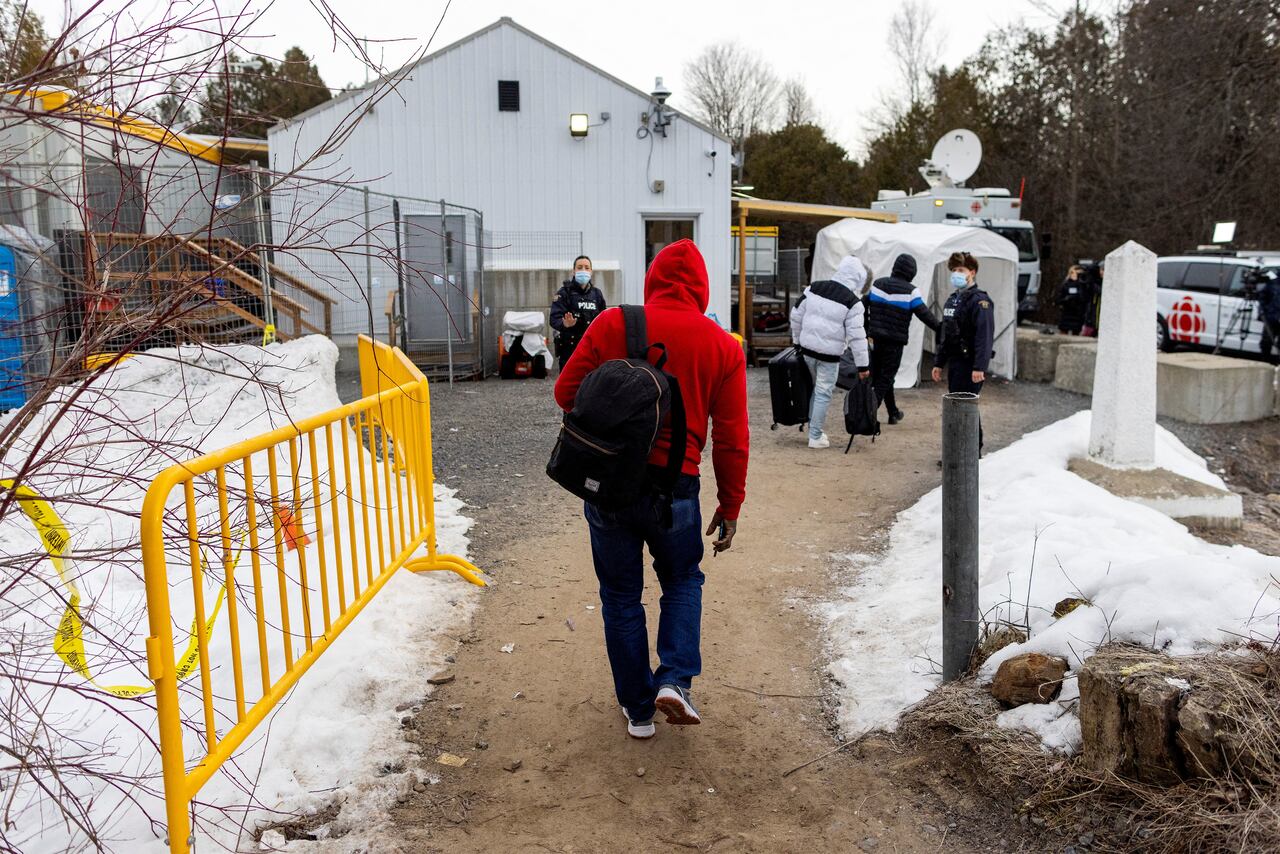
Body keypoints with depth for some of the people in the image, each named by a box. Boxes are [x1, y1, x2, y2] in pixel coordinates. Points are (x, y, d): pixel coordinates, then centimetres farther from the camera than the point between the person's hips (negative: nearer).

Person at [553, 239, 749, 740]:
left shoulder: (612, 325, -4)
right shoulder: (723, 347, -2)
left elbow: (567, 392, -1)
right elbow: (732, 440, -1)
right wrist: (730, 507, 9)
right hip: (675, 489, 0)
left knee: (621, 595, 16)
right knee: (682, 582, 25)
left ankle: (638, 709, 24)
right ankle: (675, 680, 6)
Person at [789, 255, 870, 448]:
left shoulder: (814, 288, 2)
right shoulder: (852, 302, -12)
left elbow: (796, 315, 8)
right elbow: (856, 336, -13)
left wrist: (797, 340, 22)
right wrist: (862, 365, -7)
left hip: (807, 348, 5)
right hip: (829, 354, -5)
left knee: (814, 387, 22)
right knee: (823, 393, 4)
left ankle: (812, 427, 29)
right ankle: (815, 437, 10)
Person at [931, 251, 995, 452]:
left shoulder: (979, 300, -11)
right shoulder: (952, 299, 17)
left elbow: (985, 336, -19)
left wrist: (979, 367, -26)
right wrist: (939, 362, 19)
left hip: (970, 365, -9)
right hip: (954, 363, 9)